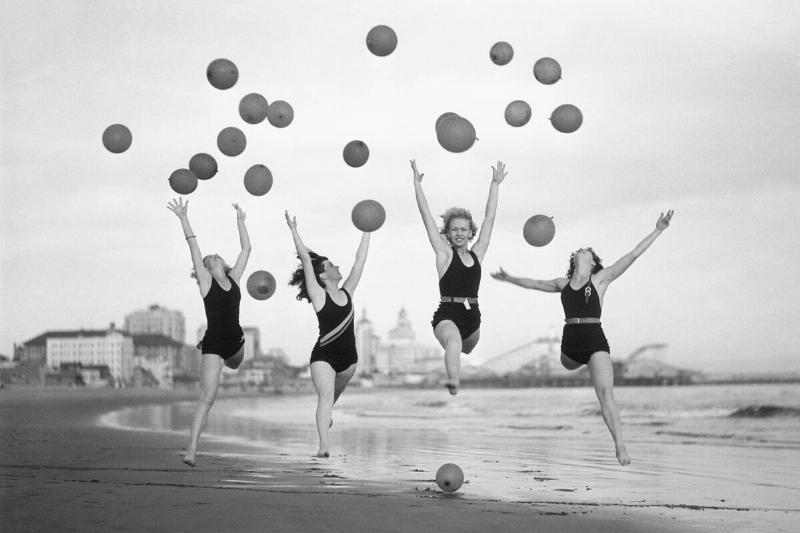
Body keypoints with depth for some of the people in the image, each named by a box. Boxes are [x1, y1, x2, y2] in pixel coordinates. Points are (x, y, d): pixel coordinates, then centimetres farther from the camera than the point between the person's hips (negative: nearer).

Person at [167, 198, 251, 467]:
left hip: (235, 341, 5)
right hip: (214, 342, -5)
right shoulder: (206, 281, -2)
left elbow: (246, 249, 15)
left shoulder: (234, 279, 9)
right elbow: (194, 247, -7)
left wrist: (240, 221, 19)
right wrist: (183, 219, -11)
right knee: (207, 397, -12)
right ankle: (191, 449, -14)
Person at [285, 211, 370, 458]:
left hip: (348, 356, 5)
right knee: (325, 396, -19)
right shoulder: (318, 296, -8)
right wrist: (294, 231, -19)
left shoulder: (346, 293, 6)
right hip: (324, 356, -5)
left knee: (333, 395, 24)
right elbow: (306, 259, -15)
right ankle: (323, 445, -26)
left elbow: (360, 260, 10)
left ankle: (325, 415, 56)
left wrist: (366, 232, 13)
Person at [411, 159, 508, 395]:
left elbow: (489, 219, 14)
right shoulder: (444, 254, 1)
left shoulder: (477, 254, 10)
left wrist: (495, 185, 17)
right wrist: (417, 182, 0)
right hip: (447, 315, -5)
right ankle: (453, 382, -57)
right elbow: (426, 215, 0)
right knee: (454, 342, -34)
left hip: (472, 317, 5)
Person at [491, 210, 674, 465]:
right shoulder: (563, 284, 14)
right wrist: (510, 279, 43)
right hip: (570, 343, 5)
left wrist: (658, 231, -4)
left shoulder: (600, 279, 4)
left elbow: (633, 255, 0)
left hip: (595, 341, -5)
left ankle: (620, 447, -20)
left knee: (605, 393, -16)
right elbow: (536, 283, 32)